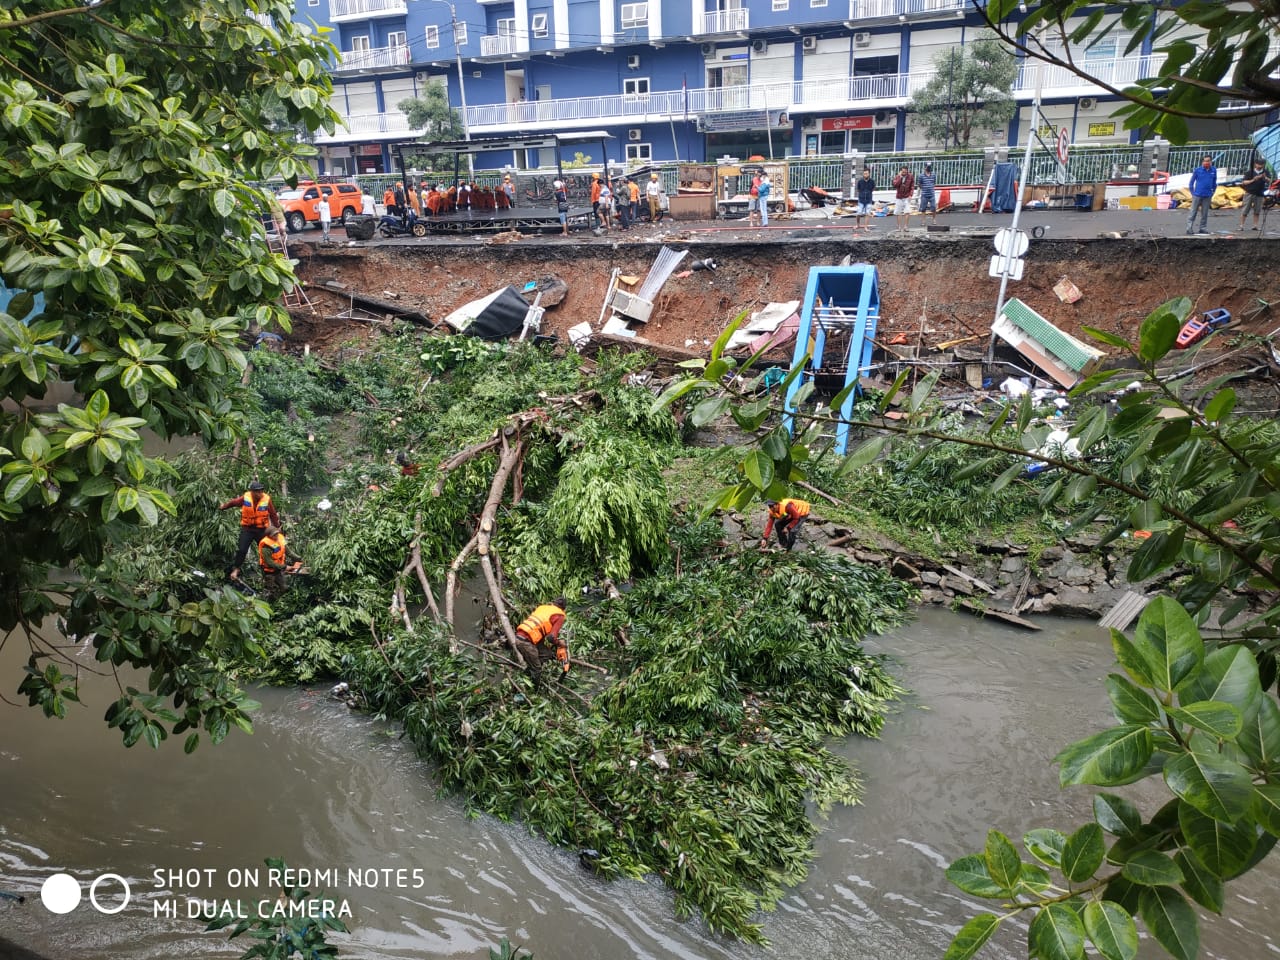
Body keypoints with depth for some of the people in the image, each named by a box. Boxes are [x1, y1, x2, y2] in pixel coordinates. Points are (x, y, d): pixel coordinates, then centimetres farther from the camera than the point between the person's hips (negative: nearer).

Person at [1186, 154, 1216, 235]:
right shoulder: (1197, 170, -4)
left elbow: (1214, 183, 14)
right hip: (1197, 195, -3)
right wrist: (1193, 193, -1)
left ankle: (1203, 228, 15)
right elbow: (1191, 182, 3)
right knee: (1193, 213, -3)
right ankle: (1189, 229, -2)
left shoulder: (1214, 170, 5)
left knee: (1205, 214, 8)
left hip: (1207, 196, 3)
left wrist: (1212, 193, 10)